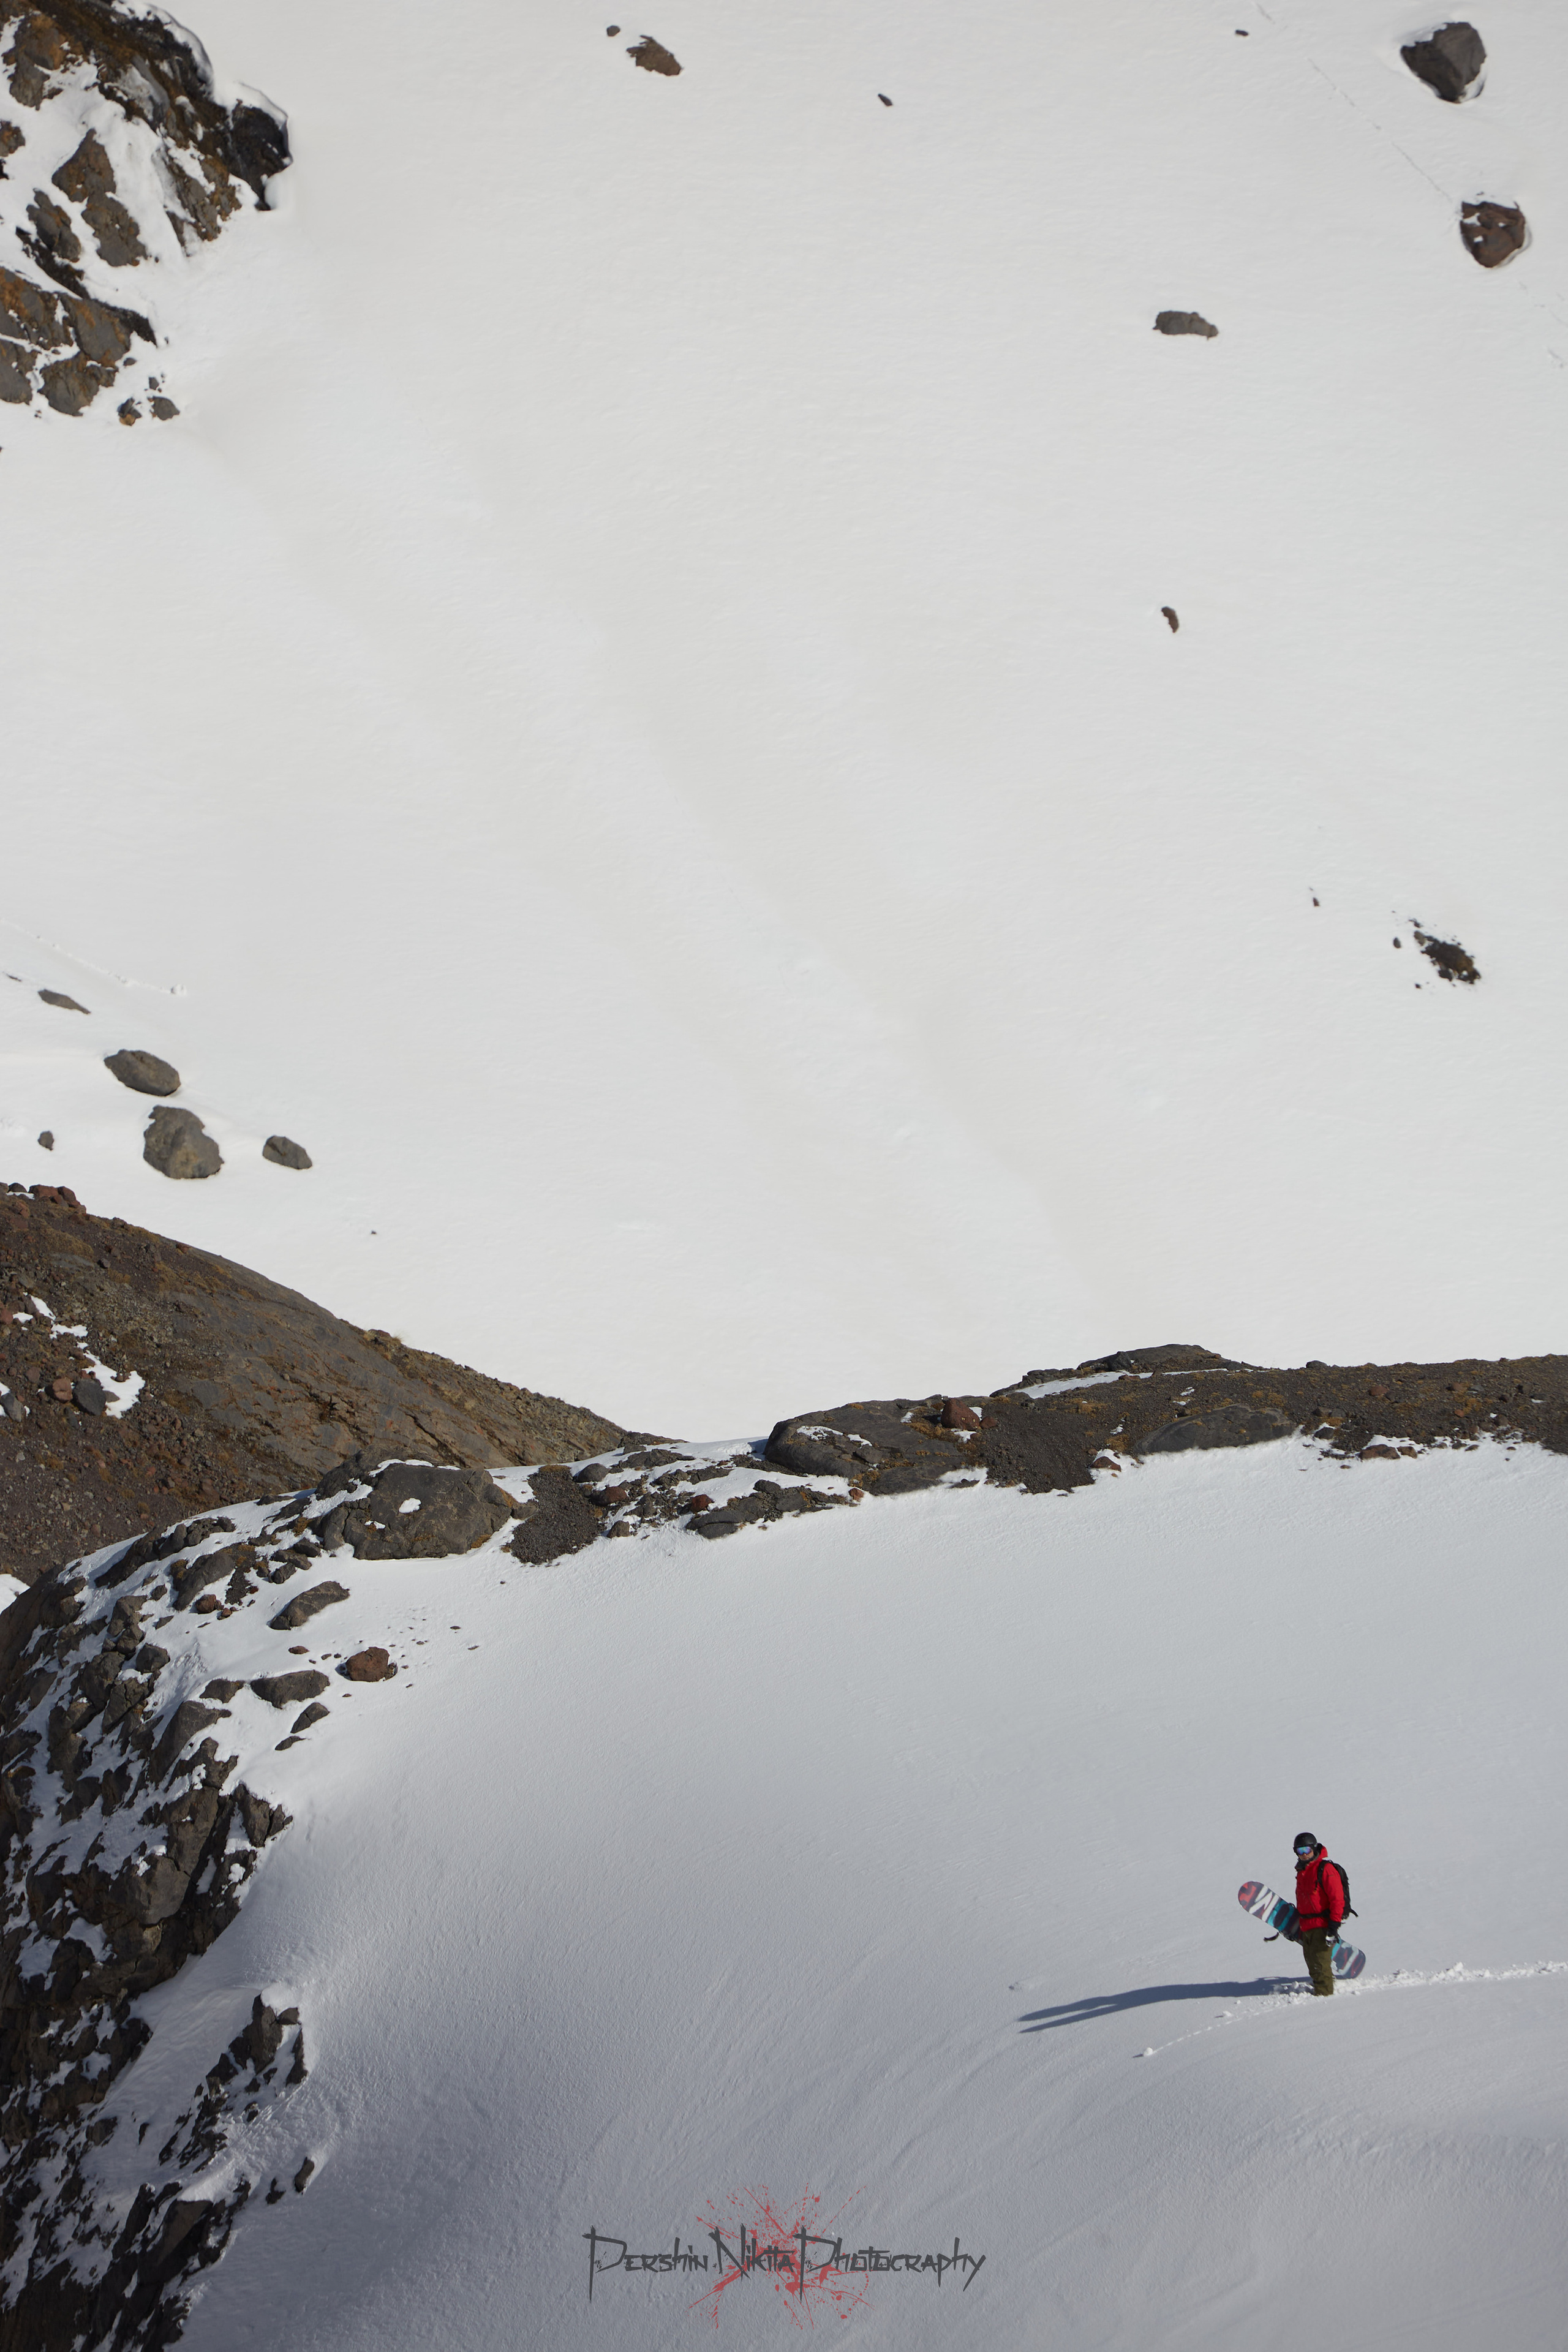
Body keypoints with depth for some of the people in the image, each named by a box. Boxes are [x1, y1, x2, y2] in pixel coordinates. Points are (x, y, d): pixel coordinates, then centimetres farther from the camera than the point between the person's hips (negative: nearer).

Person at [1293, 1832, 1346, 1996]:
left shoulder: (1325, 1870, -10)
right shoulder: (1301, 1872, 17)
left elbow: (1337, 1899, -14)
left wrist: (1334, 1925, -18)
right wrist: (1298, 1927, 26)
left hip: (1322, 1926, -8)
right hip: (1306, 1927, 8)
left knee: (1319, 1964, -12)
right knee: (1312, 1964, 10)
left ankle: (1324, 1992, -6)